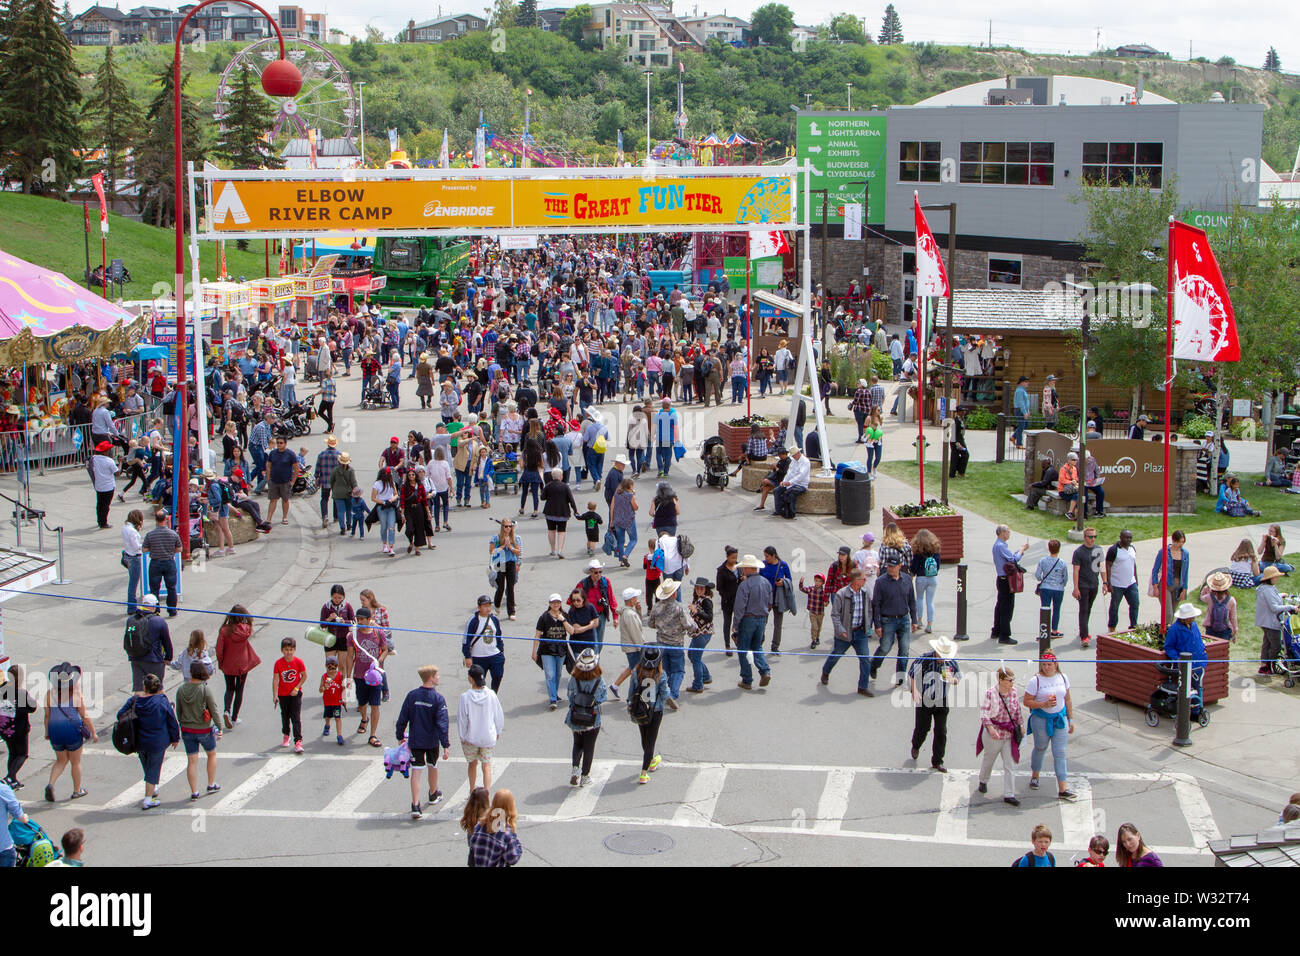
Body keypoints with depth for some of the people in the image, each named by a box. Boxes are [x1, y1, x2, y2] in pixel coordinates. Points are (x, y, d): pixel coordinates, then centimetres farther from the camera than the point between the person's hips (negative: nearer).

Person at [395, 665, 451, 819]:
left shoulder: (411, 696, -6)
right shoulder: (438, 699, -14)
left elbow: (402, 718, -1)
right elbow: (442, 723, -18)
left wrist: (400, 736, 13)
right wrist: (446, 745, -17)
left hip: (415, 741, 1)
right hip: (432, 741, -1)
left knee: (416, 771, 0)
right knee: (433, 767, 22)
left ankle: (415, 806, -10)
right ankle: (433, 795, 43)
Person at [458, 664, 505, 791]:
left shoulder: (465, 697, -18)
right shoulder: (491, 695, -12)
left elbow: (461, 719, -10)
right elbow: (499, 715, -1)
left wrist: (462, 737, 4)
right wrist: (498, 732, 16)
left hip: (470, 738, -1)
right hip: (488, 737, 1)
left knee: (472, 764, 20)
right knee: (487, 766, 10)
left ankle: (472, 792, 36)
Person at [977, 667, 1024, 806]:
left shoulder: (1013, 692, -2)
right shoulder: (990, 693, -18)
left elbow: (1018, 711, 13)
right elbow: (984, 714, -20)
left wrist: (1021, 725, 13)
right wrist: (991, 729, -32)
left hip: (1010, 734, 3)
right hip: (993, 734, -3)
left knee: (1010, 765, -2)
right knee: (988, 759, 19)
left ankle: (1009, 794, 1)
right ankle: (983, 781, 47)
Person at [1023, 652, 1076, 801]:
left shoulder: (1063, 678, 3)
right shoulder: (1035, 680, -10)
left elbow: (1068, 700, 12)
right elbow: (1027, 701, -10)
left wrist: (1071, 719, 12)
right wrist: (1043, 704, -23)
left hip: (1060, 719, 3)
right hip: (1041, 719, -3)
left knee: (1060, 753, -1)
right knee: (1040, 748, 14)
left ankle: (1062, 789, -3)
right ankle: (1035, 776, 39)